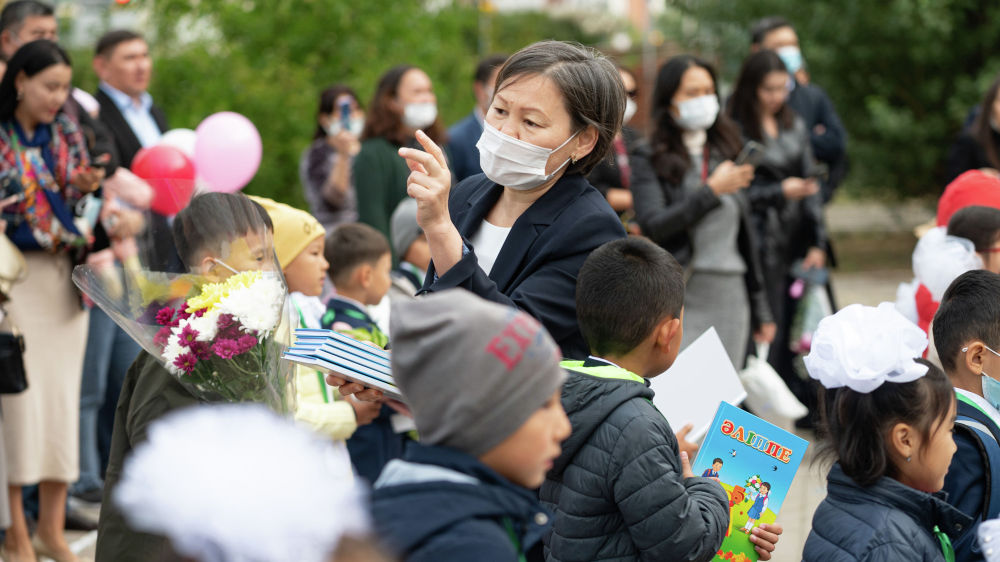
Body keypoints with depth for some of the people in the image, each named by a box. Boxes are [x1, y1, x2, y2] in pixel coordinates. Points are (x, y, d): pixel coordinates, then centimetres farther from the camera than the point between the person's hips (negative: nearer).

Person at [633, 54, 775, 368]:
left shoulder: (725, 152, 15)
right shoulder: (650, 162, 0)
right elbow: (653, 227, -15)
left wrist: (760, 309, 19)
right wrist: (712, 190, -16)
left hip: (729, 295, 5)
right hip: (677, 300, -5)